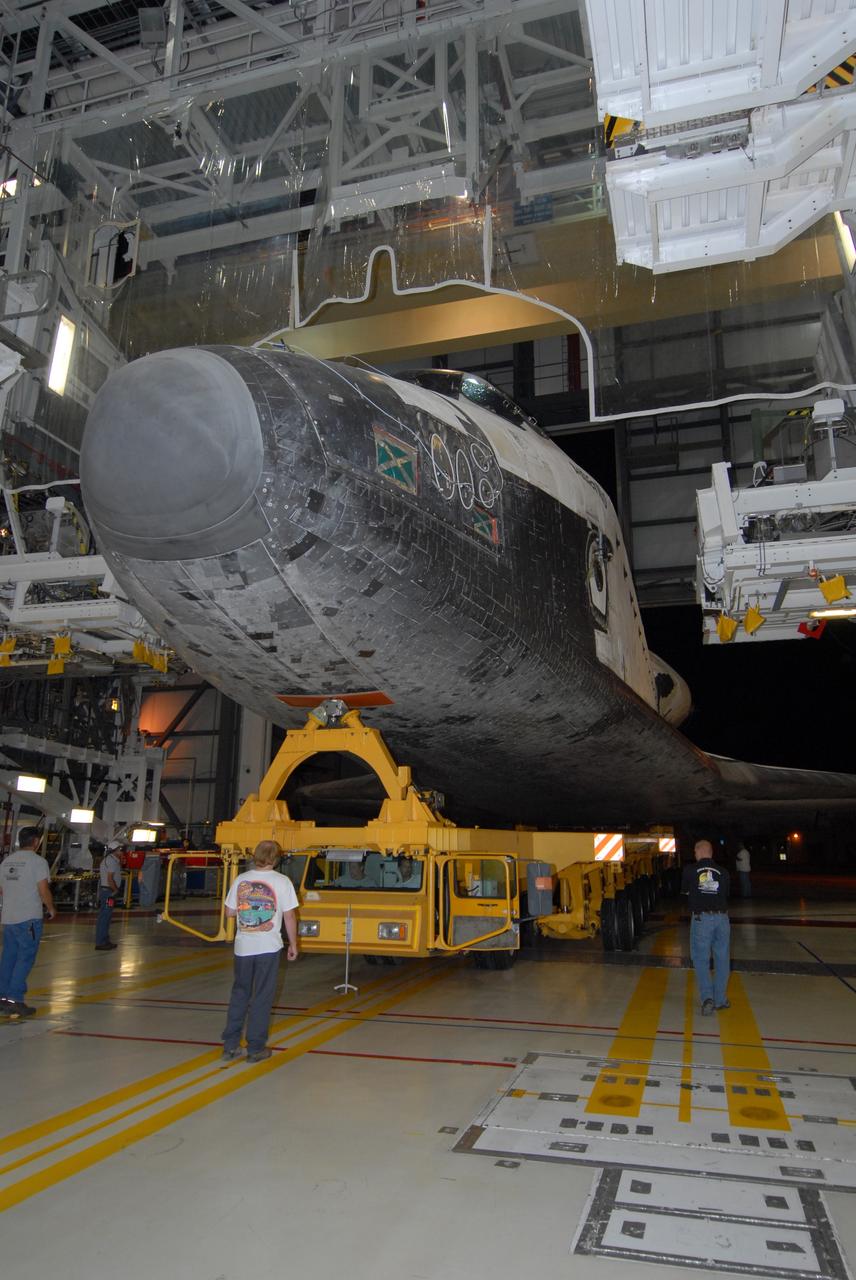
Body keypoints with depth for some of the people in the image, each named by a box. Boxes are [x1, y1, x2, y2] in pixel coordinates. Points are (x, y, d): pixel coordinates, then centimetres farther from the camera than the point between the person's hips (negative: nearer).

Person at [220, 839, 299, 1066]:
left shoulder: (241, 880, -1)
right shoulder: (282, 882, -10)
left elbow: (229, 912, 4)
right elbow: (289, 916, -7)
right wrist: (293, 945, 4)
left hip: (243, 947, 3)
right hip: (268, 947, -3)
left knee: (239, 994, 16)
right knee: (262, 998, 8)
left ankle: (230, 1046, 19)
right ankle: (255, 1049, 14)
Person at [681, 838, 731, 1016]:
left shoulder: (690, 870, -1)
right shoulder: (723, 872, 5)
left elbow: (684, 890, 15)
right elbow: (726, 894, 15)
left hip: (701, 919, -2)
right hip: (722, 917, 3)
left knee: (701, 959, 4)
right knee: (722, 959, 13)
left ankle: (707, 998, -9)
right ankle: (720, 1000, 19)